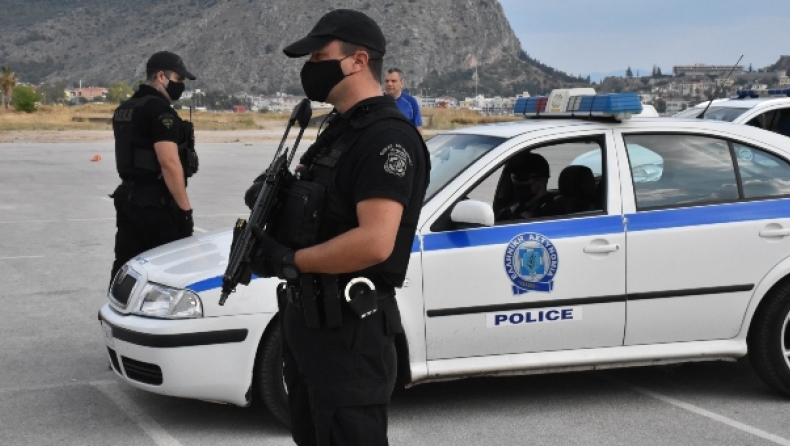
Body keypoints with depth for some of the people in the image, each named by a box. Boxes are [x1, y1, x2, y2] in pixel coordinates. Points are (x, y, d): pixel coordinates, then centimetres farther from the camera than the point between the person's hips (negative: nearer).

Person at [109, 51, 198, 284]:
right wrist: (185, 208, -20)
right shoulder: (160, 111, -15)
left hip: (127, 197, 9)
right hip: (157, 203, -9)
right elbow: (169, 163, -22)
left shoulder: (123, 110, 15)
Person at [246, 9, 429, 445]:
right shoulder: (340, 130, 15)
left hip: (349, 329, -10)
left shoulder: (387, 138, -18)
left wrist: (288, 260, -19)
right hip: (306, 319, 10)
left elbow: (375, 242, -28)